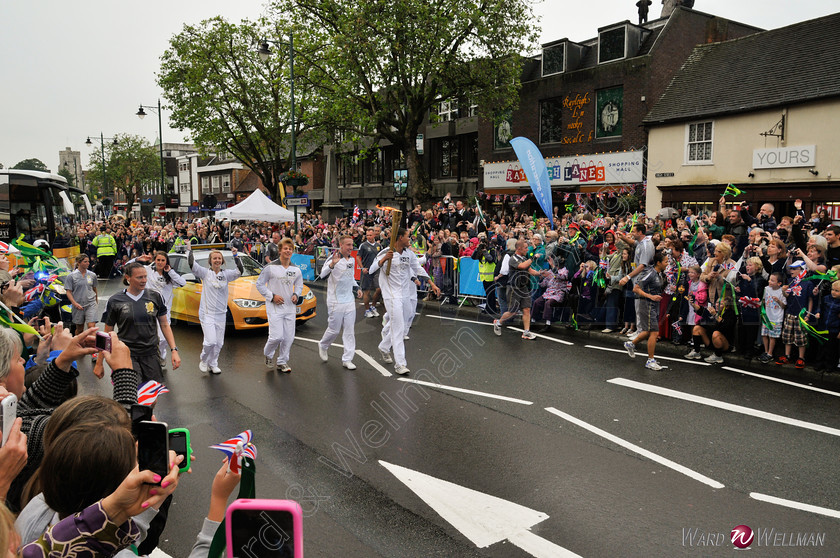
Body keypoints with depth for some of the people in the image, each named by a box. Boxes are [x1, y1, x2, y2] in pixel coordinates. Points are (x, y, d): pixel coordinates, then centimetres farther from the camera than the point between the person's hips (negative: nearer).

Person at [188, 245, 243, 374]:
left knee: (219, 343, 9)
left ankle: (213, 364, 27)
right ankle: (203, 359, 17)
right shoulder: (205, 273, -3)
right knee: (211, 341, -12)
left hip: (221, 314, 4)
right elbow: (191, 264, -14)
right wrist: (189, 250, -17)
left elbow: (240, 272, -10)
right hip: (207, 313, -4)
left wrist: (235, 256, -18)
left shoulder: (226, 274, 4)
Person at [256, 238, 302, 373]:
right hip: (275, 307, -5)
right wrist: (272, 296, -11)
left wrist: (296, 295, 1)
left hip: (290, 307, 5)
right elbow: (259, 284, -2)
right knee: (277, 336, -11)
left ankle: (282, 362, 23)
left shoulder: (296, 269, 8)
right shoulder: (271, 267, -7)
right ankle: (268, 353, 20)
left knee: (289, 337, 6)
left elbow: (299, 285, 21)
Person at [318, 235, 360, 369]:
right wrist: (332, 264, -45)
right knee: (334, 329, 4)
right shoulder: (333, 259, -14)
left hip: (349, 300, 6)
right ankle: (323, 346, 34)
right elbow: (323, 275, -29)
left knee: (350, 330, 4)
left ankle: (347, 359, 11)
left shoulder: (352, 259, 9)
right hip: (336, 301, -6)